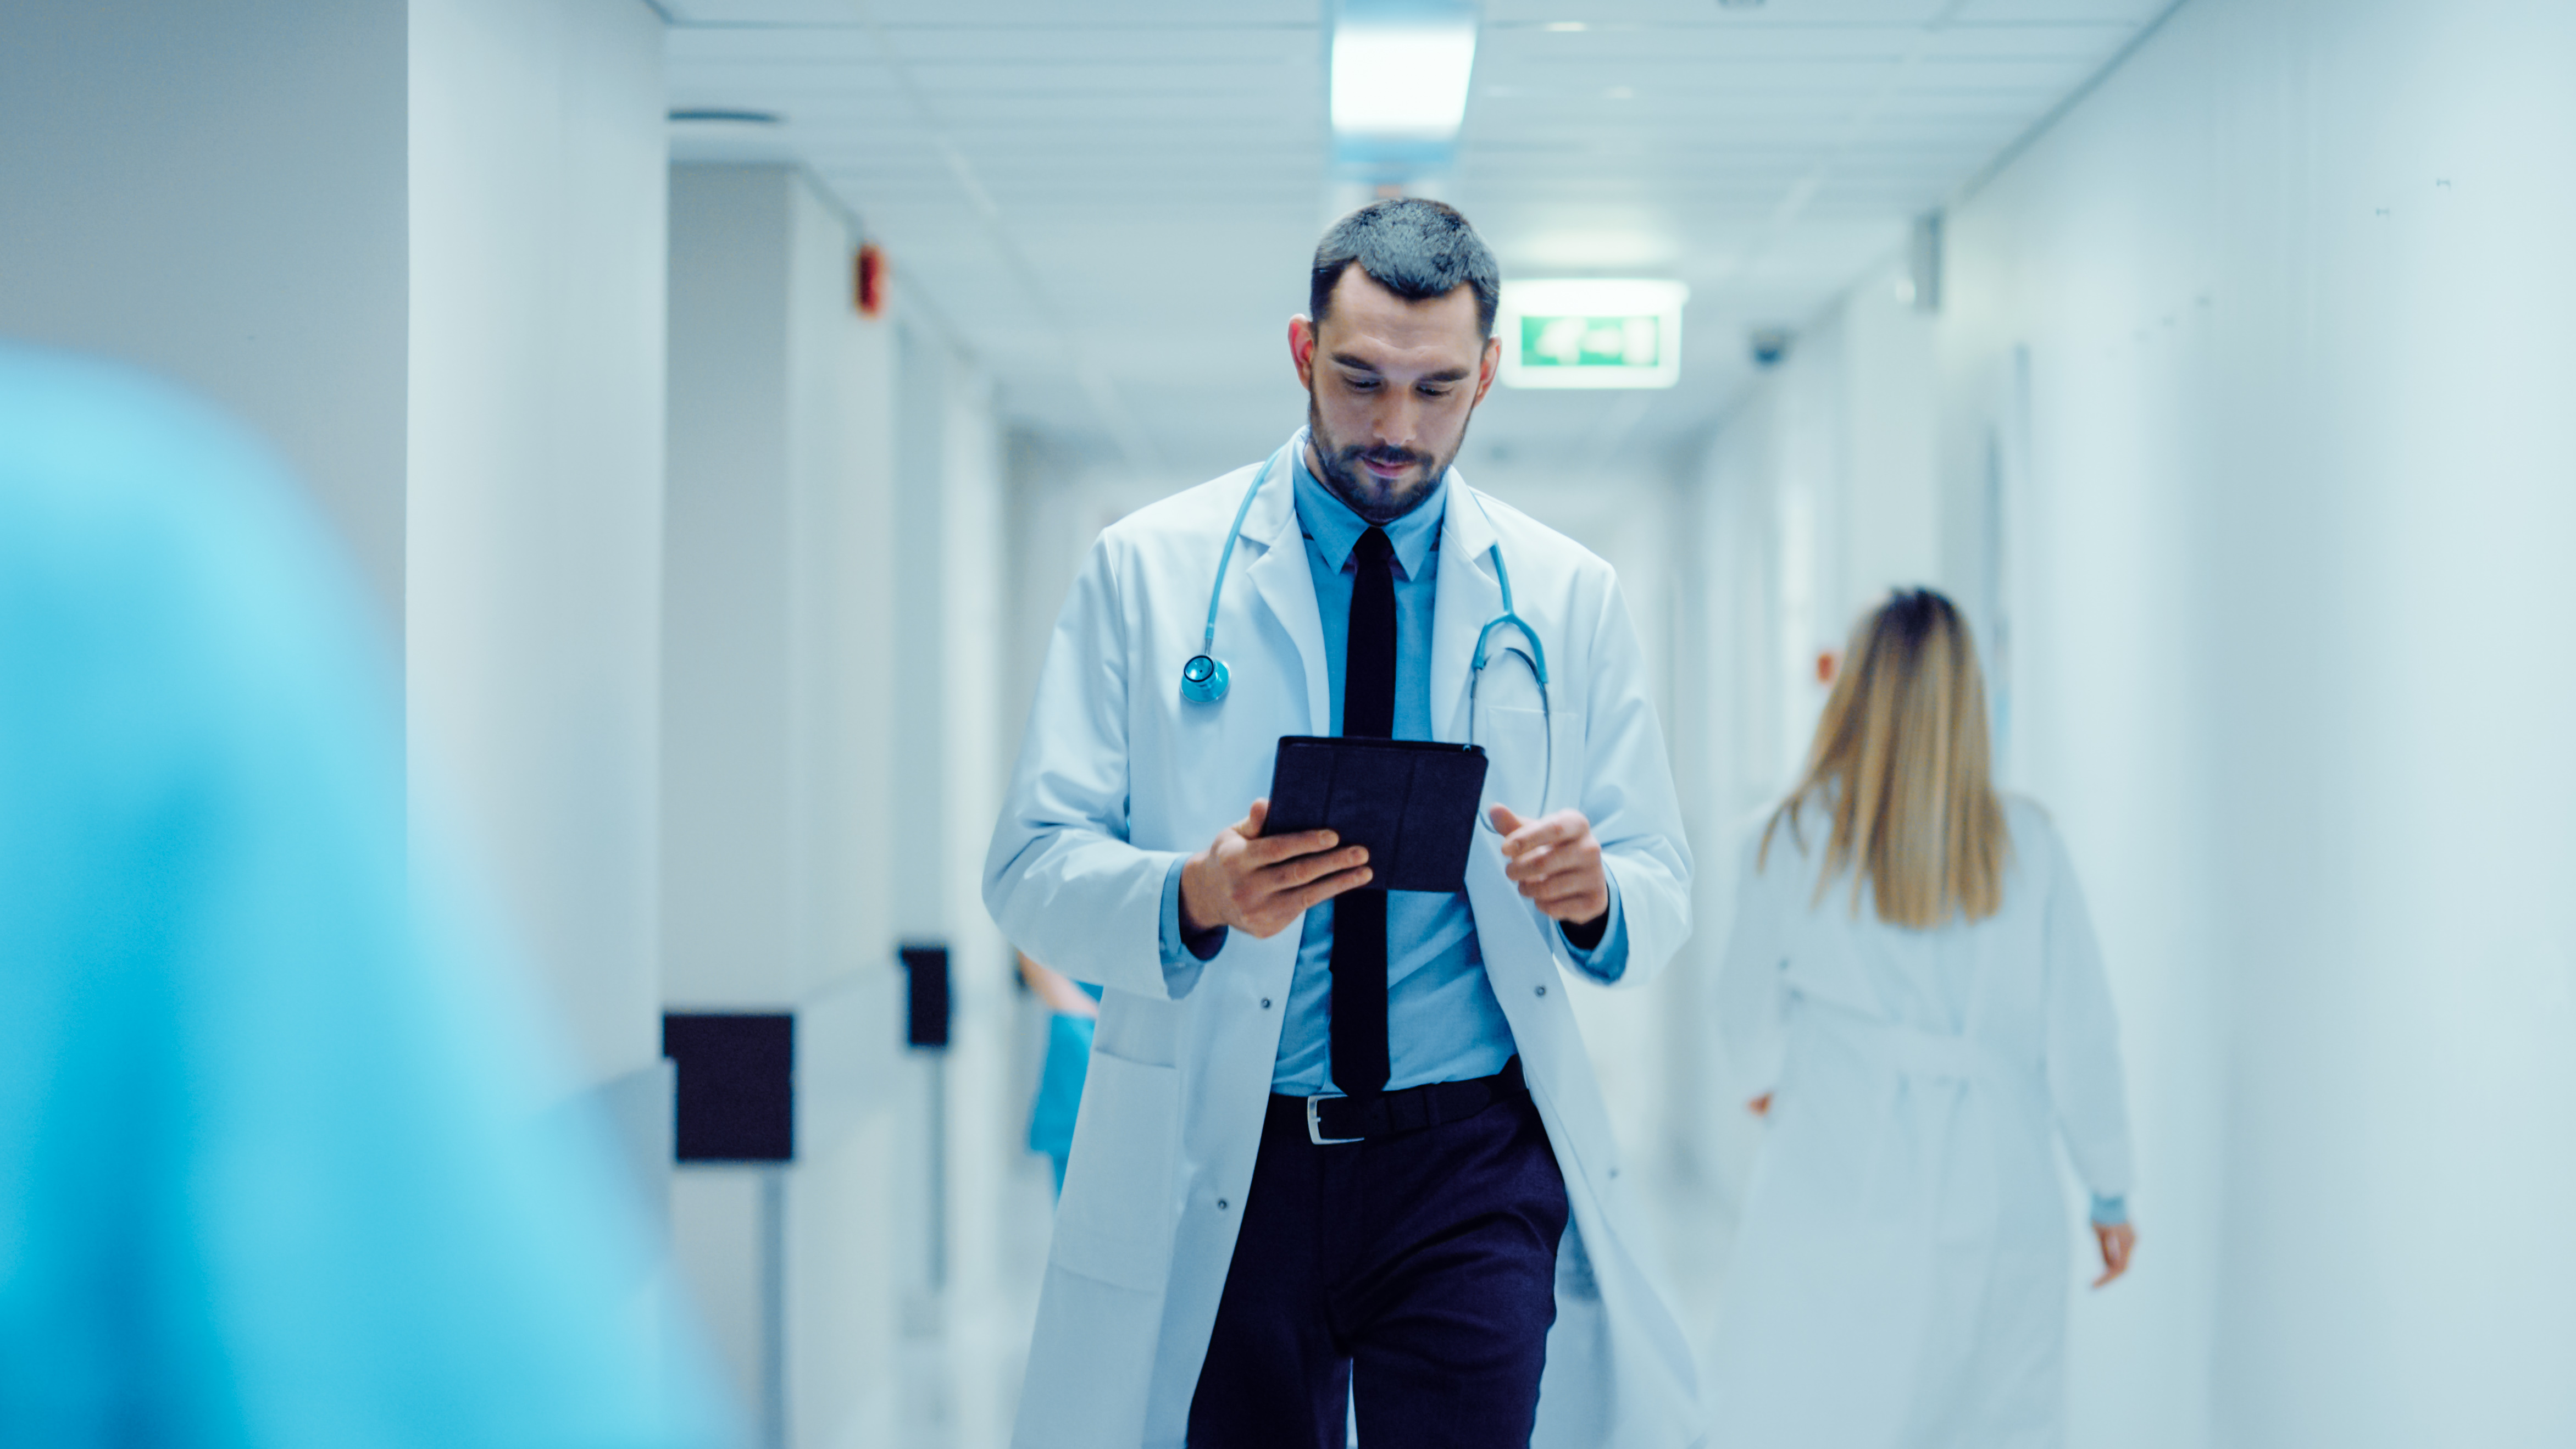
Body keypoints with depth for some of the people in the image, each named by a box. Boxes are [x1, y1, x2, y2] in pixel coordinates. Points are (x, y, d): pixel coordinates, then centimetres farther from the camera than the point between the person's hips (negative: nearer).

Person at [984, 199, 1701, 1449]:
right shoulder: (1146, 570, 2)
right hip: (1217, 1170, 0)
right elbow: (1031, 868, -3)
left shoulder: (1568, 598, 8)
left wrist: (1595, 898, -17)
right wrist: (1194, 897, -24)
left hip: (1475, 1168, 1)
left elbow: (1661, 886, 8)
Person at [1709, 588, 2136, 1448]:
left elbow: (1749, 1013, 13)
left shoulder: (1796, 840, 1)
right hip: (1996, 1208, 1)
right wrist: (2110, 1189, 15)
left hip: (1838, 1201, -1)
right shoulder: (2026, 846, 1)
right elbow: (2079, 1035, 2)